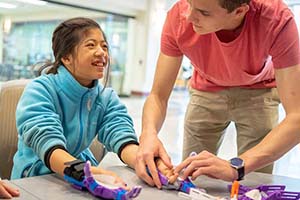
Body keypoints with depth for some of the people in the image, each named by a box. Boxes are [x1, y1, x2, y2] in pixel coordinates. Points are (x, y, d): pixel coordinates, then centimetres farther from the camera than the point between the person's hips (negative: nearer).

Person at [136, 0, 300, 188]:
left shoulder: (278, 19, -36)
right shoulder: (178, 16, -30)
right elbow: (158, 96, -24)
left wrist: (236, 167, -53)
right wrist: (149, 133, -46)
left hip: (258, 91, -1)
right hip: (207, 90, 2)